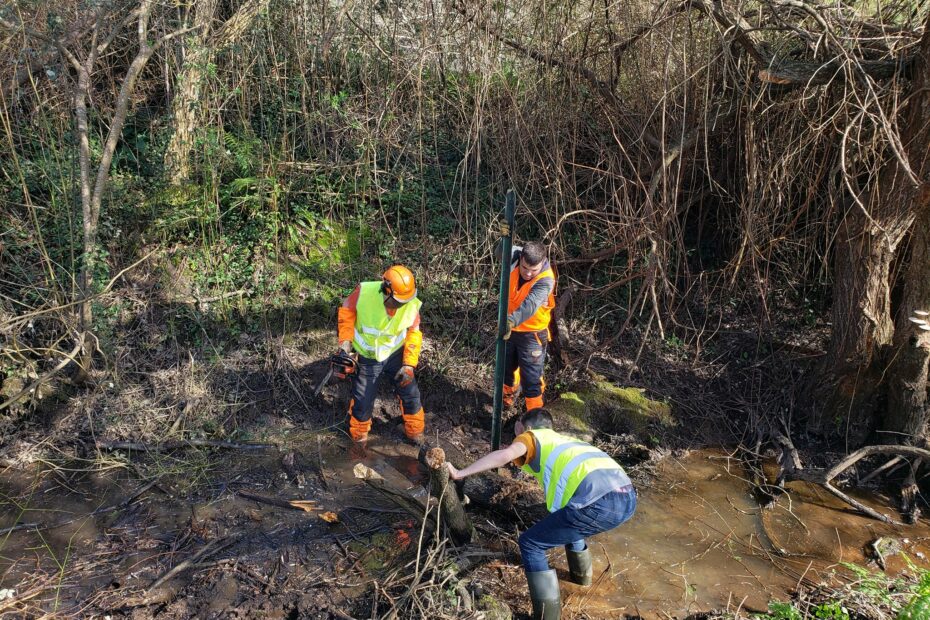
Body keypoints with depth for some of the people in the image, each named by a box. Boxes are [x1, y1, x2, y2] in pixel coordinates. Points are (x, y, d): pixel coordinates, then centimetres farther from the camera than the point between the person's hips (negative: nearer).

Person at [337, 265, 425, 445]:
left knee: (410, 394, 9)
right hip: (367, 358, -1)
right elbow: (347, 311, -11)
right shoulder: (364, 292, -30)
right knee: (362, 401, 9)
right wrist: (346, 340, -17)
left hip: (395, 354, 2)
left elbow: (414, 334, -9)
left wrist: (409, 364, -13)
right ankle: (359, 437, 38)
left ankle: (415, 432, 34)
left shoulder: (412, 305, -24)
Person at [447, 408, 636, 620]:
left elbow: (506, 454, -6)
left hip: (600, 502, -8)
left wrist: (460, 473, -1)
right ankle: (581, 574, 53)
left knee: (530, 544, 7)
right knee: (568, 519, 37)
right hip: (628, 497, 8)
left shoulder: (531, 436, 15)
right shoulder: (563, 439, 35)